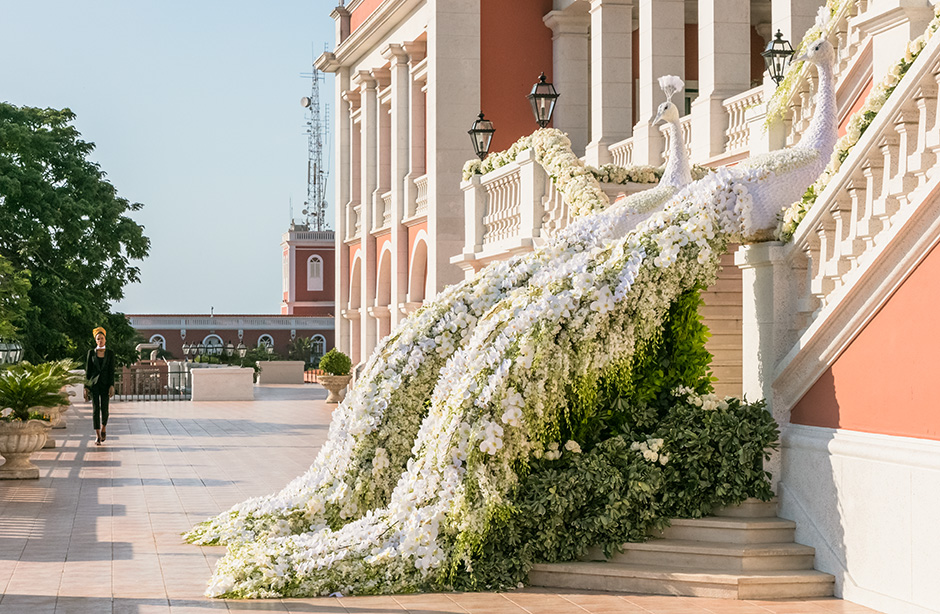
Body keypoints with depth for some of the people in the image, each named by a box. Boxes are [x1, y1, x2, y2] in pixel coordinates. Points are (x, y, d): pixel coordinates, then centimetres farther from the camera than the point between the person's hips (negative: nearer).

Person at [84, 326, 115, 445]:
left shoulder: (110, 353, 5)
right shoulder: (91, 353, 6)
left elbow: (112, 370, 1)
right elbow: (88, 371, 7)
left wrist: (111, 386, -8)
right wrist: (86, 387, 1)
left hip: (105, 383, 0)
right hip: (94, 383, 0)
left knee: (104, 409, -3)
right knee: (95, 409, -6)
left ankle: (103, 428, 27)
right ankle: (98, 436, -4)